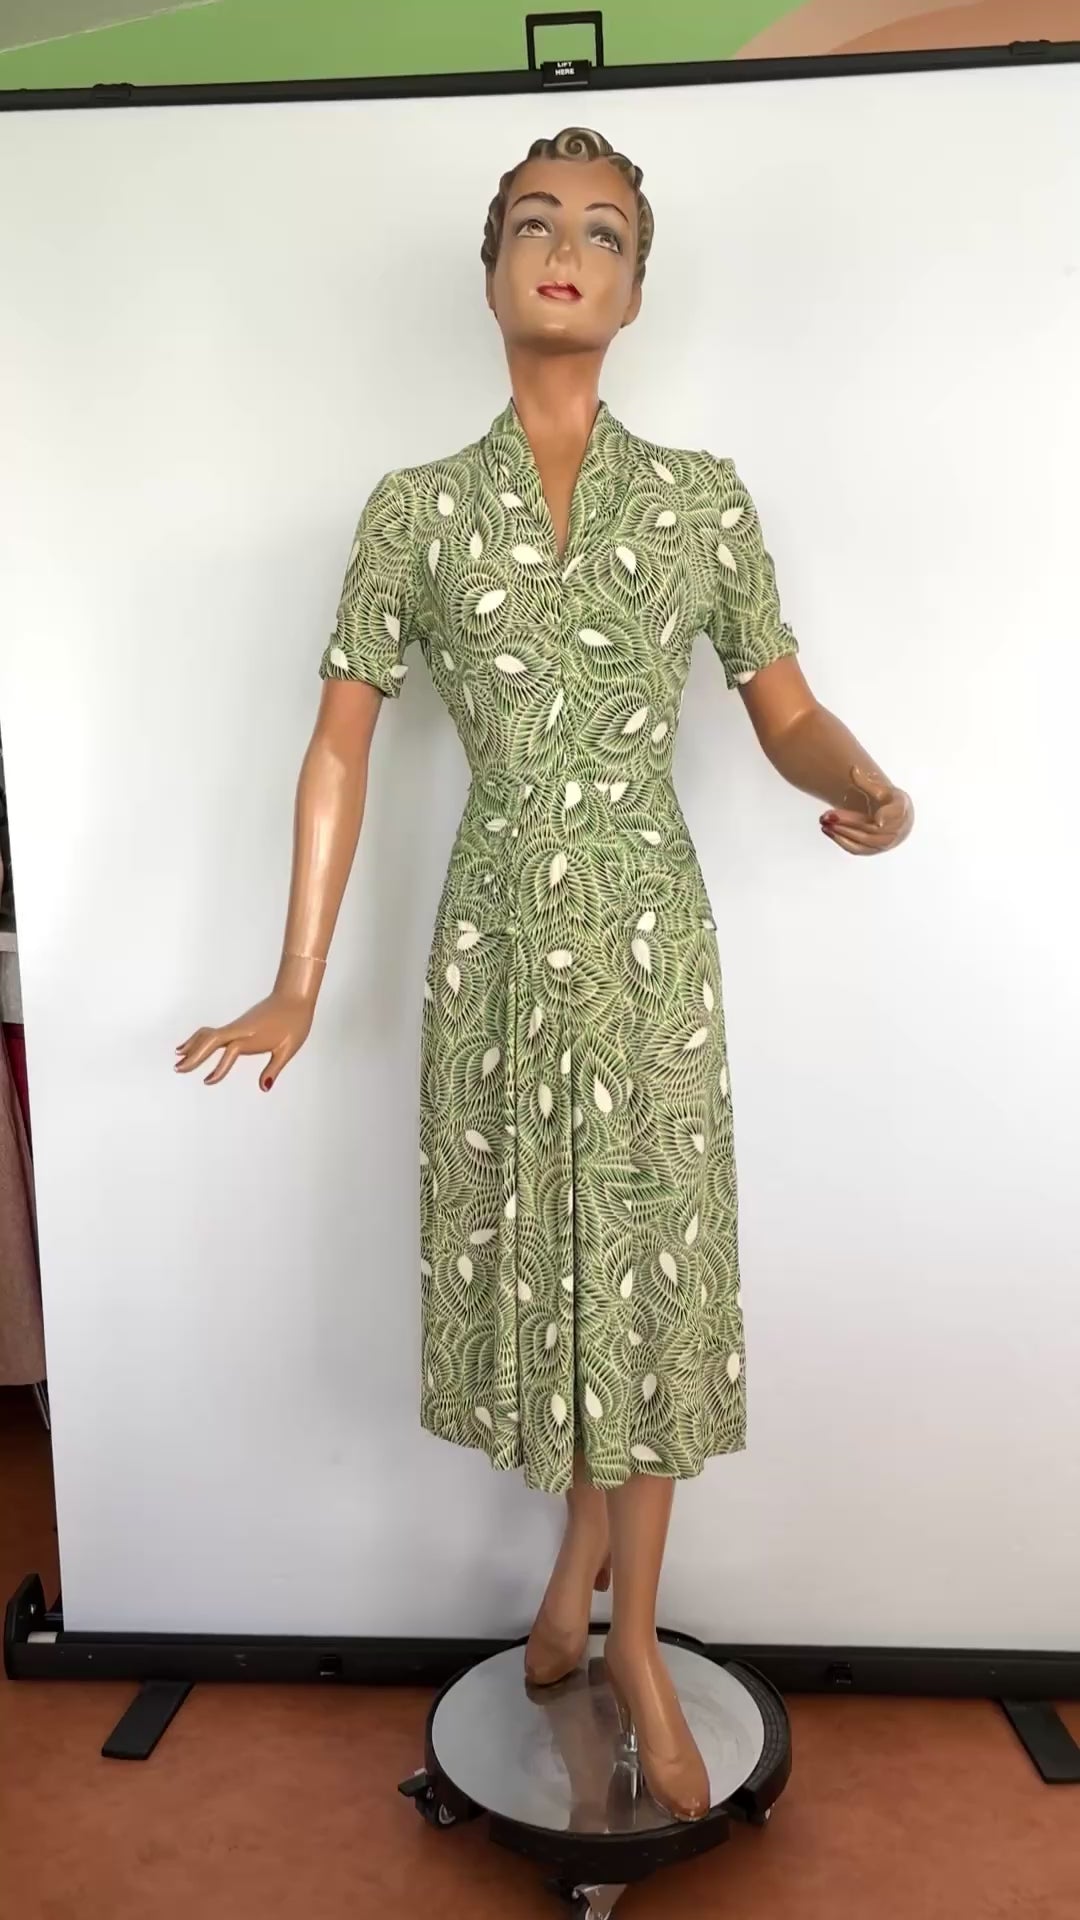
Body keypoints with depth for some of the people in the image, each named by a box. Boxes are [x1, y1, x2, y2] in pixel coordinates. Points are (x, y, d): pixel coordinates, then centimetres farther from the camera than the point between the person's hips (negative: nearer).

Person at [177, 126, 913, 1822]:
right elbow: (342, 746, 1)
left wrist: (869, 788, -19)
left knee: (649, 1270, 6)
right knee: (537, 1257, 11)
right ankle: (588, 1558, 38)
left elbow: (789, 712, 5)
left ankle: (629, 1630, 26)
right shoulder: (416, 510, 2)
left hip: (651, 929, 0)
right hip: (499, 929, 1)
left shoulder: (706, 500, 2)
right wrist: (297, 985, -1)